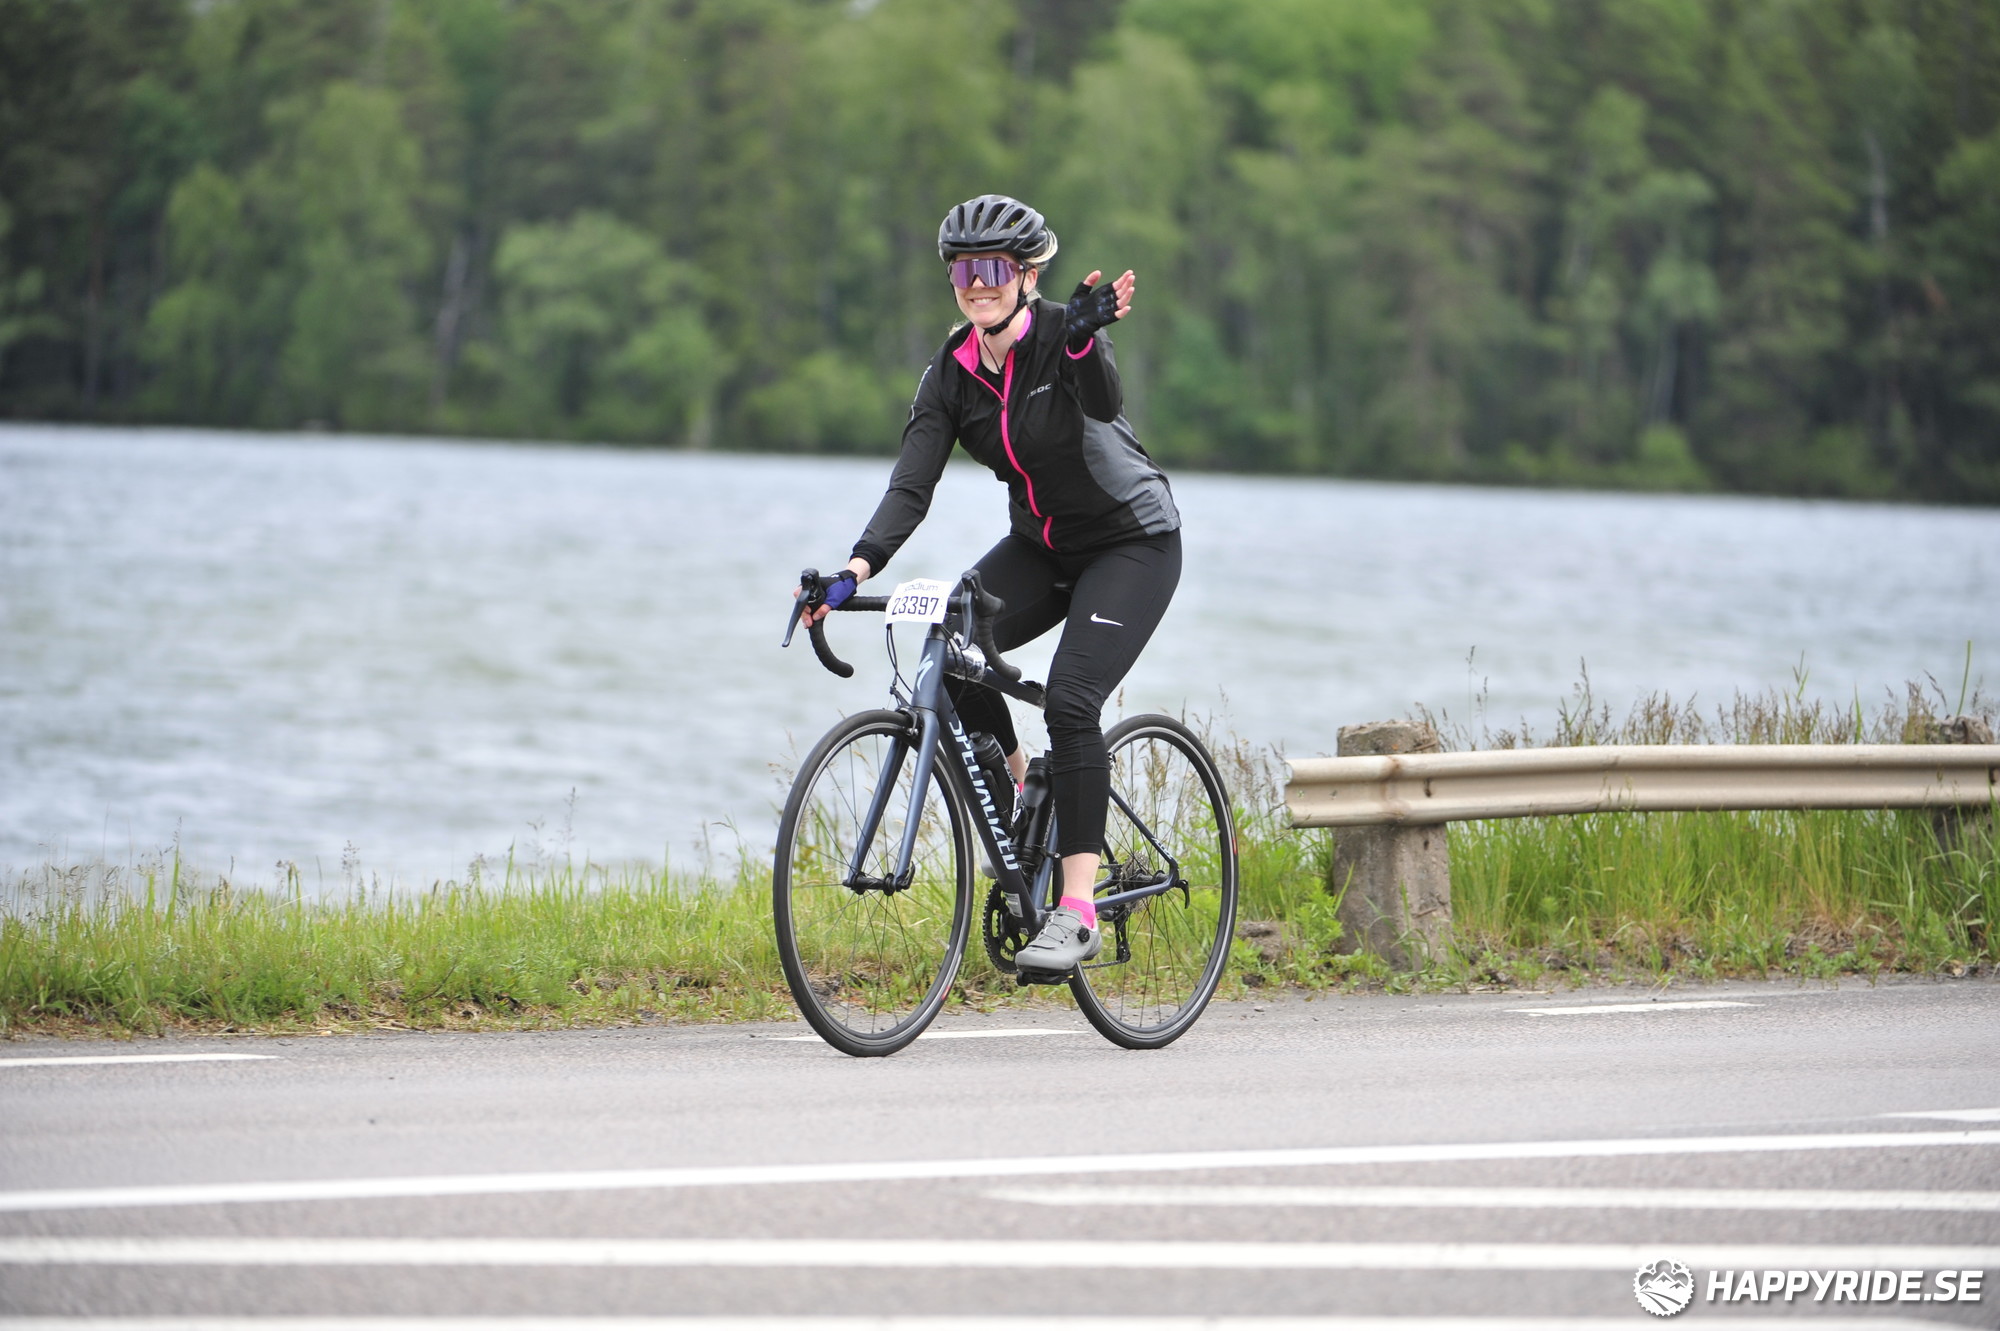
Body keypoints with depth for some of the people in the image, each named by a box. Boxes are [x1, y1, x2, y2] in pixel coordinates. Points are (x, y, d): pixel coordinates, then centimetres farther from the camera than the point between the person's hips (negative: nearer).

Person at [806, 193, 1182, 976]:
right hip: (1041, 546, 6)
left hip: (1131, 543, -6)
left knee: (1070, 699, -23)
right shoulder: (953, 372, -6)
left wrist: (1084, 340, -63)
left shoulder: (1061, 337, -20)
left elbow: (1104, 404, -42)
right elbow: (912, 483, -16)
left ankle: (1077, 913, -19)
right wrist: (858, 570, -32)